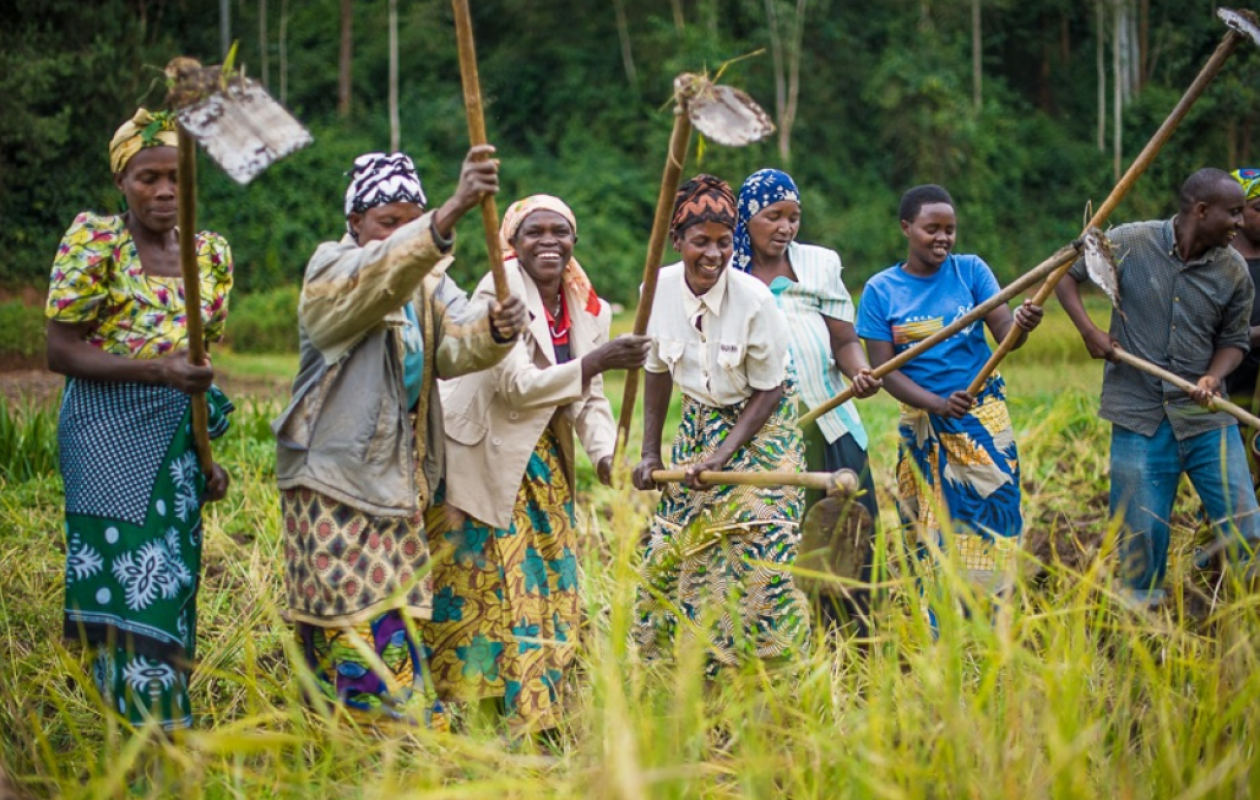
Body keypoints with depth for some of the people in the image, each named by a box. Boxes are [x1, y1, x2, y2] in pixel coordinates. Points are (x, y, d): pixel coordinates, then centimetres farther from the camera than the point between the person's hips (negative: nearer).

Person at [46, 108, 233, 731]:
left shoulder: (210, 254, 10)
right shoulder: (93, 240, -6)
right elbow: (60, 353, -10)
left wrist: (210, 454, 11)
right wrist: (158, 370, -21)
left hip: (179, 439, 5)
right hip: (110, 439, -5)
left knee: (172, 584, 6)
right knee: (129, 585, -10)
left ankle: (167, 737, 14)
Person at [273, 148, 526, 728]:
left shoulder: (425, 280, 9)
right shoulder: (333, 271, -11)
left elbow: (454, 344, -9)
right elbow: (380, 273, -36)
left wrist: (493, 331, -35)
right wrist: (452, 213, -52)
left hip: (398, 478, 7)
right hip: (334, 475, -7)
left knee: (396, 615, 12)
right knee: (353, 621, -8)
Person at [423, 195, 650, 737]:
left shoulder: (587, 309, 3)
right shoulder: (499, 294, -17)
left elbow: (588, 399, 2)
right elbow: (516, 386, -24)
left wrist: (606, 455, -16)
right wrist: (595, 363, -29)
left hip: (544, 465, 7)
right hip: (483, 464, -7)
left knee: (551, 588, 9)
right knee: (480, 589, -1)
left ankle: (537, 722, 20)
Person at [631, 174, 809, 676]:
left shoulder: (754, 299, -23)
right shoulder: (658, 289, -11)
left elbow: (769, 390, -14)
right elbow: (657, 371, 3)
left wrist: (723, 457, -21)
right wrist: (650, 453, 3)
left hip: (760, 430, -4)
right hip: (698, 426, 4)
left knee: (755, 552, -12)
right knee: (675, 548, 2)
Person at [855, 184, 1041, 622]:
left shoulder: (971, 270, -1)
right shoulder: (881, 290, -2)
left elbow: (1004, 333, -11)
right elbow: (884, 369, -7)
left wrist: (1022, 324, -36)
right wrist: (938, 405, -22)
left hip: (983, 419, 0)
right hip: (922, 425, 0)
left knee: (988, 519, -2)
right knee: (931, 533, 5)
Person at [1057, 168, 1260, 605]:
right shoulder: (1129, 242, -8)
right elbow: (1065, 273, 6)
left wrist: (1214, 377, -13)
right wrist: (1089, 331, -7)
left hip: (1207, 417, 2)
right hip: (1140, 417, -2)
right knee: (1141, 537, 5)